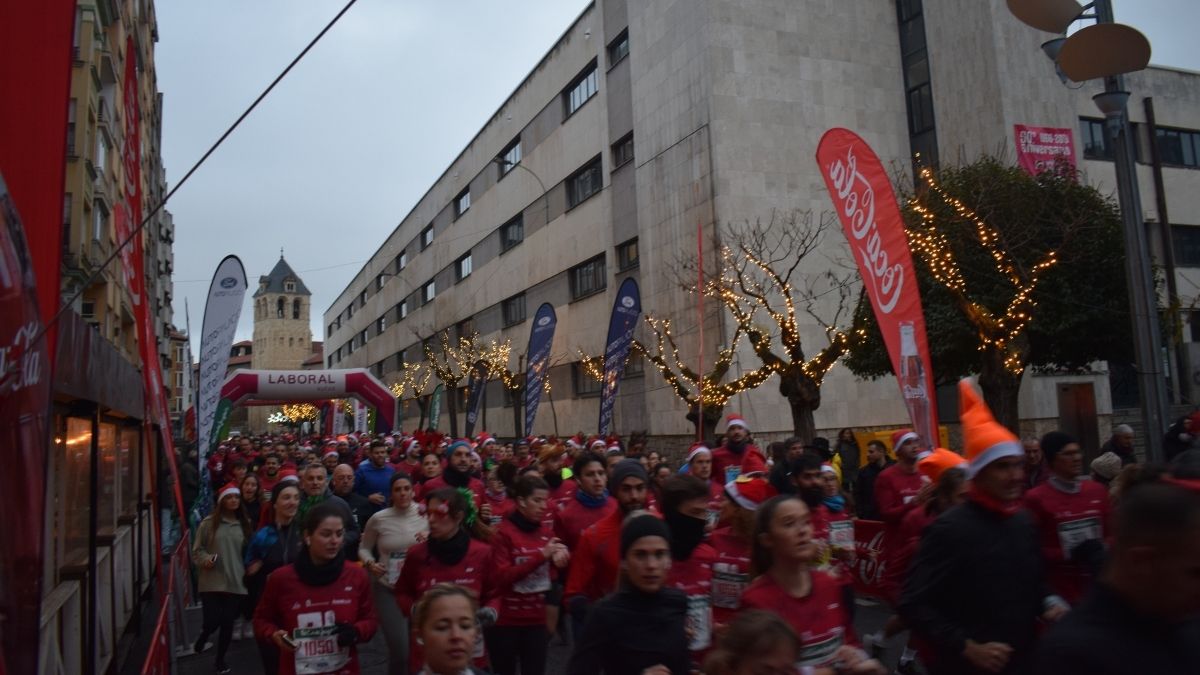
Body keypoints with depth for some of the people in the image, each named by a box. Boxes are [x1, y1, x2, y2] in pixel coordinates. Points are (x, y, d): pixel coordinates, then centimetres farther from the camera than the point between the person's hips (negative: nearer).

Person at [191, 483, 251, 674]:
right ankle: (201, 642, 34)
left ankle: (221, 659, 28)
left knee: (228, 622, 6)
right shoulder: (209, 523, -4)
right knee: (212, 621, -2)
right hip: (212, 583, -2)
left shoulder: (244, 525, 3)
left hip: (236, 583, 2)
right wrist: (205, 559, -16)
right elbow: (197, 549, 2)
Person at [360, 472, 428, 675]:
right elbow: (364, 548, 7)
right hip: (387, 590, -2)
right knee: (401, 650, -9)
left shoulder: (425, 515, -5)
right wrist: (370, 564, -12)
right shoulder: (378, 519, -6)